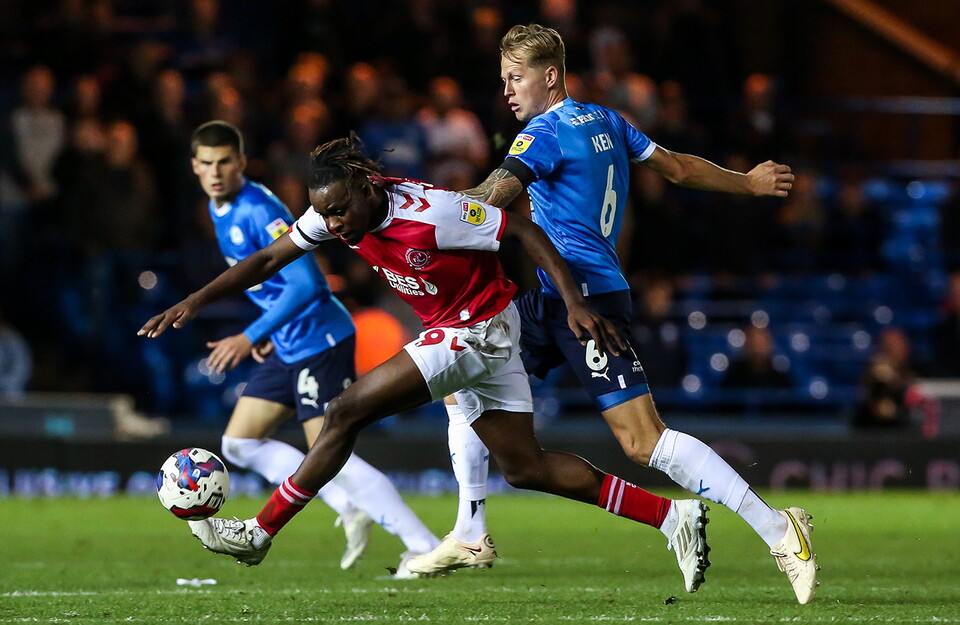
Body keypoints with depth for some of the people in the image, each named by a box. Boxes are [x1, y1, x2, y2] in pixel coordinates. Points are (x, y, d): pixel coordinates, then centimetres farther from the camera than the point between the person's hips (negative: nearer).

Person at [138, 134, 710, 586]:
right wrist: (195, 303, -7)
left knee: (346, 412, -12)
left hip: (479, 332, -9)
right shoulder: (338, 209, -6)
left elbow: (524, 230, -20)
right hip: (453, 334, 9)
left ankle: (261, 533, -1)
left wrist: (574, 304, -23)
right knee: (525, 468, 8)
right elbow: (267, 261, 1)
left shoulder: (430, 212, -28)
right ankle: (673, 515, 7)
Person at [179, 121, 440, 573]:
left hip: (320, 340, -10)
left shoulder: (258, 211, -20)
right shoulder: (219, 211, 10)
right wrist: (270, 333, 18)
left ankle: (426, 548, -10)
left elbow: (306, 284, -28)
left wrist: (251, 337, -28)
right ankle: (351, 509, 11)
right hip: (286, 348, 10)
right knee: (238, 443, 9)